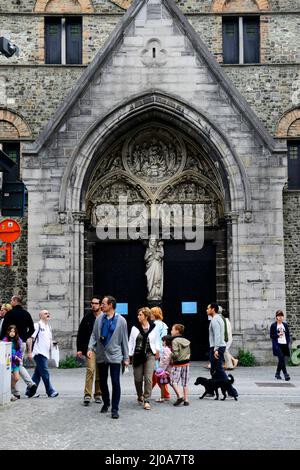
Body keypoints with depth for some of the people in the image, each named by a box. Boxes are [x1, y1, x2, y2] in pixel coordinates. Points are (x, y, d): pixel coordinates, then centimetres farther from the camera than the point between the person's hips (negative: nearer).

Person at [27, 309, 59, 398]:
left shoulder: (48, 327, 18)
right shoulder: (37, 325, -6)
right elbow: (30, 338, -10)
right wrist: (30, 352, -14)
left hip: (45, 354, 8)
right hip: (39, 353, -8)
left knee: (37, 373, 10)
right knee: (45, 373, -8)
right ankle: (50, 391, -5)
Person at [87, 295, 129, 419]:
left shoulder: (121, 321, -3)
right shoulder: (99, 319, 4)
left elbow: (124, 339, 0)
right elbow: (94, 335, 8)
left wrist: (126, 357, 1)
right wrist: (90, 348, -8)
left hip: (114, 356, -3)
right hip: (101, 355, 3)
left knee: (115, 382, -5)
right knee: (102, 381, 13)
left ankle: (115, 409, 4)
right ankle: (106, 403, 33)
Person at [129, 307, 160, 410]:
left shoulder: (153, 328, 3)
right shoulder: (135, 328, 5)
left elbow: (157, 341, 13)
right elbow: (131, 342, 7)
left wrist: (157, 349, 0)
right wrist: (129, 355, 2)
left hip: (149, 355, -1)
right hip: (137, 355, 2)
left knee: (148, 378, -10)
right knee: (138, 378, 7)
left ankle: (146, 400, -4)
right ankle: (140, 396, 32)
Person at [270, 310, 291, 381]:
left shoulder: (285, 325, 12)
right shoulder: (273, 325, 0)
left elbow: (288, 334, 16)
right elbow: (271, 336, 1)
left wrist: (288, 342, 2)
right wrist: (278, 335, -14)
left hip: (284, 344, 5)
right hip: (277, 345, -4)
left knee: (281, 360, 8)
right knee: (282, 359, -16)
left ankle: (277, 374, 23)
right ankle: (285, 374, -17)